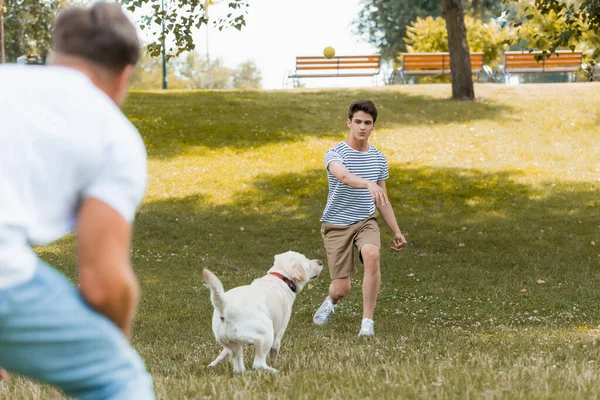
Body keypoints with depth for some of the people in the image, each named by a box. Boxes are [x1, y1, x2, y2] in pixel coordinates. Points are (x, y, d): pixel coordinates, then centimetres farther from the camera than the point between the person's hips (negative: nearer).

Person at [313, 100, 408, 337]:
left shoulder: (378, 158, 6)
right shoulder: (335, 154, -12)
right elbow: (345, 177, -36)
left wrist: (396, 231, 12)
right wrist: (369, 184, -55)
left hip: (366, 221, 3)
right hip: (337, 224, -3)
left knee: (372, 255, -32)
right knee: (341, 289, -6)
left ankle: (368, 321, -25)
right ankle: (331, 302, 36)